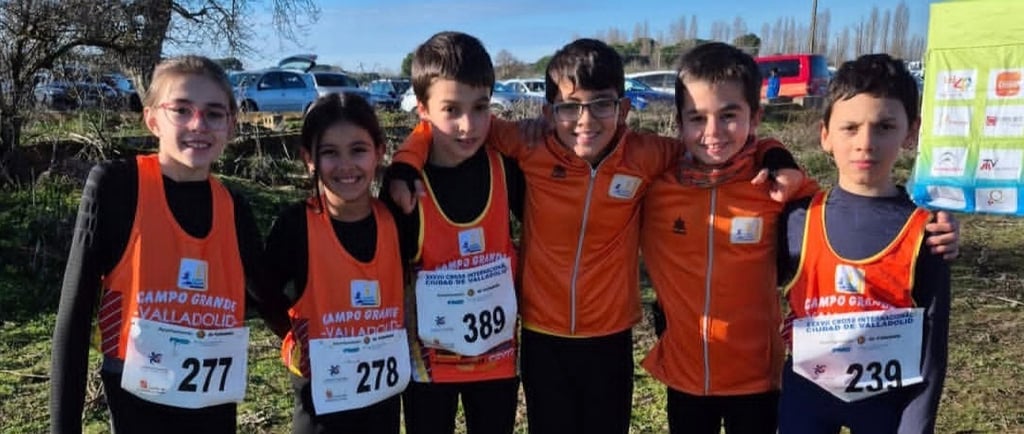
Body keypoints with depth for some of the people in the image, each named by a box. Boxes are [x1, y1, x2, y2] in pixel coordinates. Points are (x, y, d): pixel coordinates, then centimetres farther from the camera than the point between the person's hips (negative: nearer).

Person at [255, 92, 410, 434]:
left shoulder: (395, 220, -5)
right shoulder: (296, 224, -14)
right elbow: (266, 294, -3)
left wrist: (405, 336, 0)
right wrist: (296, 338, -8)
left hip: (384, 386, 3)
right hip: (322, 388, -3)